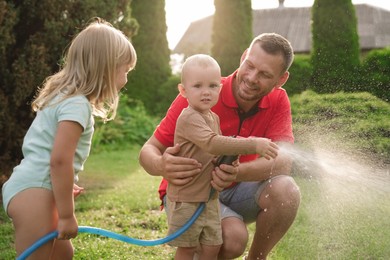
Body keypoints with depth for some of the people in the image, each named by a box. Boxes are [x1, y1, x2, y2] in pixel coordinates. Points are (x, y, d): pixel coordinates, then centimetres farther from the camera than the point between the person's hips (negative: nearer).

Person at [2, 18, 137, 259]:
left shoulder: (65, 96, 16)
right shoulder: (77, 104, -16)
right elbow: (59, 159, -23)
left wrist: (65, 186, 23)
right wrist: (67, 215, -18)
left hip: (30, 188, 10)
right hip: (33, 192, -10)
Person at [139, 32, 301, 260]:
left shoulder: (278, 102, -10)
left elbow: (283, 161, -25)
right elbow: (149, 150, -19)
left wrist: (238, 173, -46)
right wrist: (161, 166, -45)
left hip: (236, 190, 4)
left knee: (286, 191, -26)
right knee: (234, 237, -32)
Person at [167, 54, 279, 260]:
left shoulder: (214, 118, 10)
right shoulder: (189, 118, -20)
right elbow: (212, 144, -34)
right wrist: (252, 145, -38)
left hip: (210, 196, 8)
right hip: (186, 197, -8)